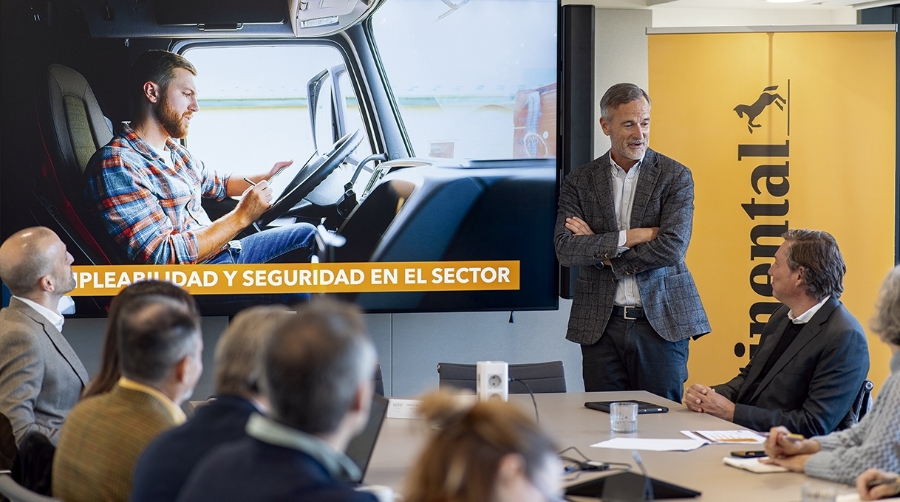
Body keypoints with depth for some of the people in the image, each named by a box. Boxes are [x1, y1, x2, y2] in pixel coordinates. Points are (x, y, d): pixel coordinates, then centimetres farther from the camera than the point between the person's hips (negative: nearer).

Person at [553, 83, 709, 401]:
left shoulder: (675, 177, 3)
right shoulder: (579, 182, 7)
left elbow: (672, 248, -11)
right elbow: (565, 250, -7)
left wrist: (600, 250, -7)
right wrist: (631, 236, -13)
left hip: (662, 323, -1)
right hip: (600, 325, 1)